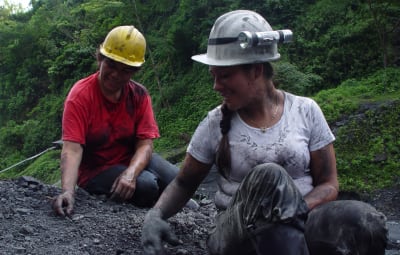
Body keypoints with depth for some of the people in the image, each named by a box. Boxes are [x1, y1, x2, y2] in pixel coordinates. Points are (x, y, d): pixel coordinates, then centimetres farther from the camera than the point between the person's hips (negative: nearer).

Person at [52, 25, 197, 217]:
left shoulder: (139, 95, -7)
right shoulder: (80, 96, -18)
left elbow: (145, 144, -13)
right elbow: (72, 149, -29)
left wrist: (130, 173, -34)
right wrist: (68, 191, -45)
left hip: (133, 160, 4)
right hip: (95, 170, -3)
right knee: (146, 185, -30)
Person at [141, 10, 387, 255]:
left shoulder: (306, 111, 1)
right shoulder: (216, 123, 1)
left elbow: (328, 184, 3)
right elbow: (184, 183, 11)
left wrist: (298, 209, -21)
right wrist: (156, 214, -12)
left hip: (300, 227, 0)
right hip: (237, 234, 1)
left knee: (365, 220, -35)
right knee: (270, 176, -35)